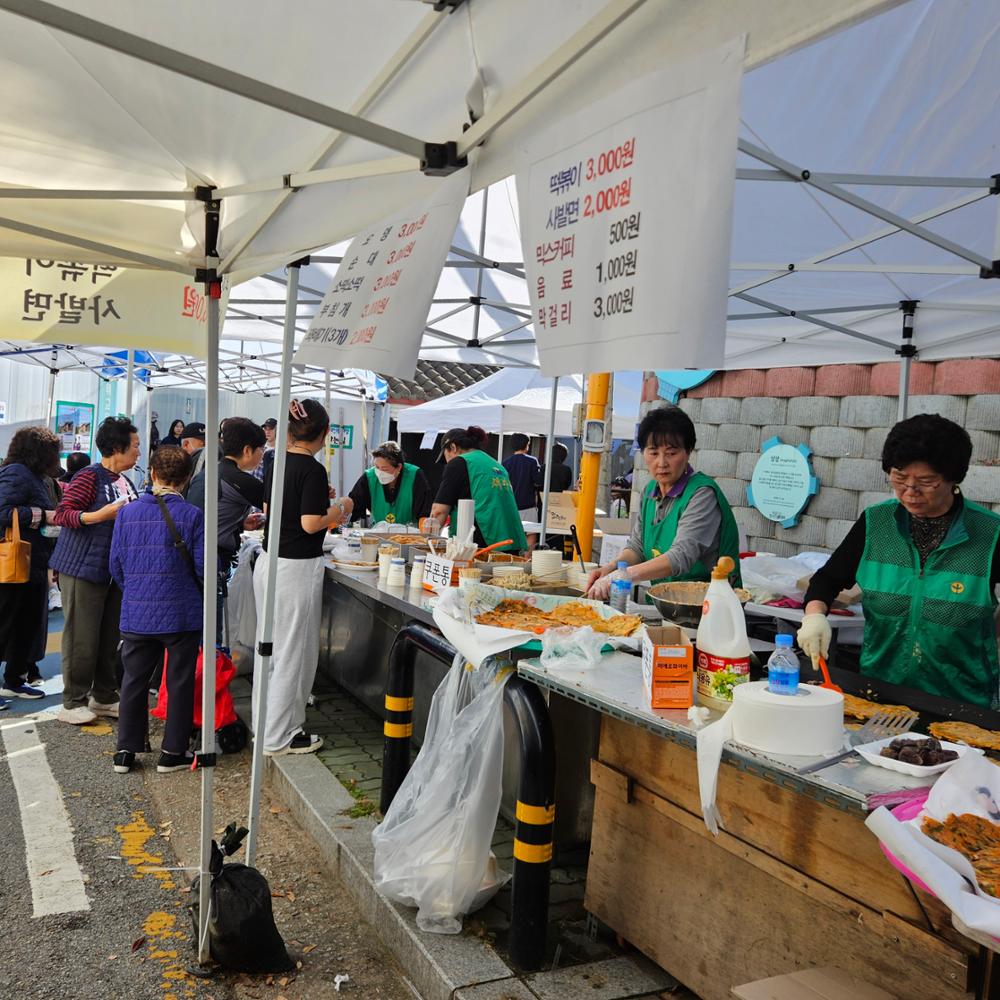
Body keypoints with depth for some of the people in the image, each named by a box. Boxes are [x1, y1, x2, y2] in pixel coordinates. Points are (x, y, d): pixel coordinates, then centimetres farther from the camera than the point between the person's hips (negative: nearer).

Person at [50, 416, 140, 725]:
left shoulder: (125, 482, 12)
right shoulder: (89, 477, -12)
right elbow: (62, 515, -17)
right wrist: (101, 515, -26)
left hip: (114, 570, 8)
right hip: (83, 569, -8)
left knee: (110, 637, 13)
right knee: (82, 638, -1)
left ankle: (104, 696, 25)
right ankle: (73, 702, 11)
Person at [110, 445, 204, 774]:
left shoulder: (127, 513, 0)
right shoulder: (192, 515, -11)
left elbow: (116, 564, 5)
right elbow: (203, 567, -10)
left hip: (136, 613, 3)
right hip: (181, 613, -3)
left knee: (134, 680, 15)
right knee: (180, 682, 9)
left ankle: (126, 750, 22)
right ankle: (173, 752, 16)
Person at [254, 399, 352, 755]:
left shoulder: (275, 465, 7)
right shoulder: (313, 470, -16)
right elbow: (310, 524, -19)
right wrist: (339, 510, -2)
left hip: (268, 563, 8)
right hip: (297, 569, -8)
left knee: (269, 647, 18)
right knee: (293, 652, 3)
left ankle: (264, 723, 31)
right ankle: (278, 736, 13)